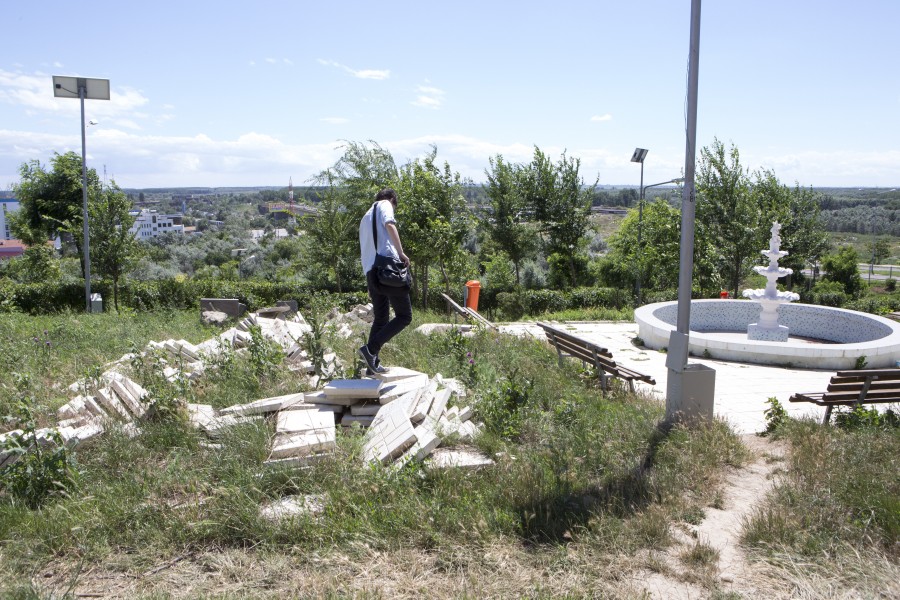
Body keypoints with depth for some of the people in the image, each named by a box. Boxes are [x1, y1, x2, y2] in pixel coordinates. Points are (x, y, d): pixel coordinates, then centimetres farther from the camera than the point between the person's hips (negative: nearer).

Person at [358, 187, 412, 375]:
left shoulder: (365, 218, 30)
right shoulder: (384, 204, 8)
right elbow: (389, 225, -15)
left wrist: (370, 285, 29)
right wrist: (401, 253, -16)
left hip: (370, 272, 8)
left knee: (380, 319, 16)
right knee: (404, 316, -3)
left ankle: (373, 364, 14)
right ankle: (370, 348, -14)